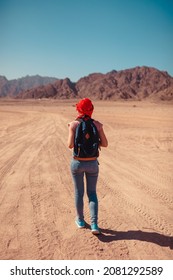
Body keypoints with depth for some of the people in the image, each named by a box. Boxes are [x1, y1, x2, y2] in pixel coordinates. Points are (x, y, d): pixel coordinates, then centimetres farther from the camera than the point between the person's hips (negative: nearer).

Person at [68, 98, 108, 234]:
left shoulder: (73, 124, -9)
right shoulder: (97, 124, -4)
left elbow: (70, 145, -14)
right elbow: (105, 144, -3)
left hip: (77, 163, -1)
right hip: (92, 163, 1)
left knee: (79, 192, 18)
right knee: (92, 193, 14)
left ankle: (81, 220, 32)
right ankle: (94, 224, 3)